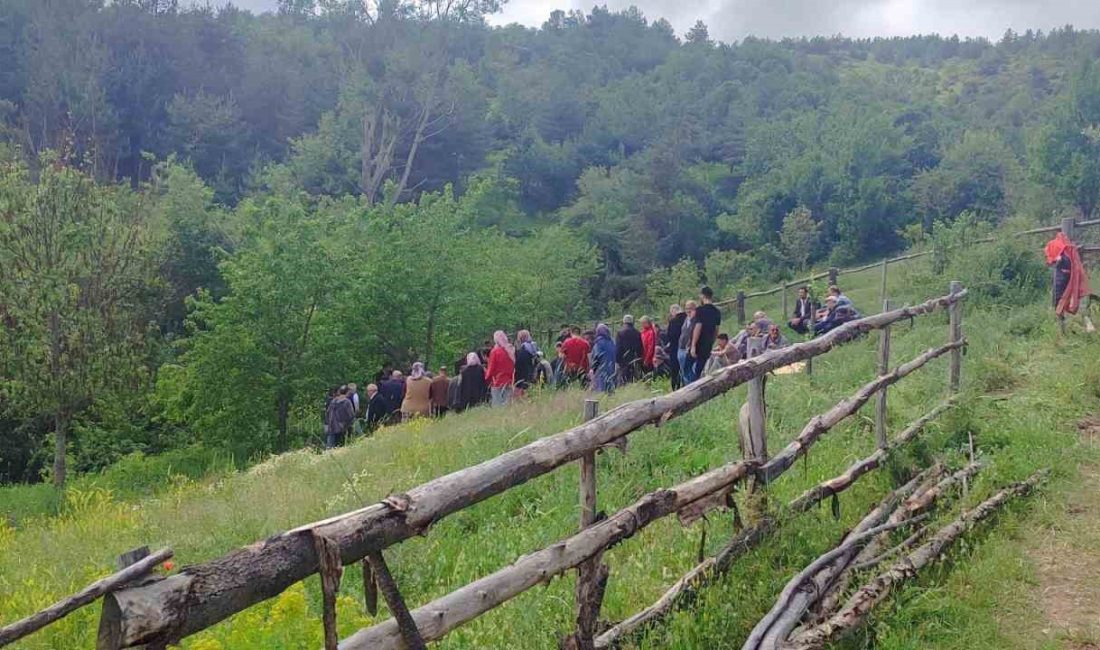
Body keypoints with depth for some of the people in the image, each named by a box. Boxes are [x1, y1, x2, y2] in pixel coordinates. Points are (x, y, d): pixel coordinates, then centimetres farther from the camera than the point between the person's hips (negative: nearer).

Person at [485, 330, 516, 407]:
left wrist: (487, 377, 12)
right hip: (509, 383, 5)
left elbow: (491, 368, -5)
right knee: (508, 405, 7)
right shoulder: (511, 351, 5)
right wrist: (513, 380, 15)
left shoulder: (494, 351, -9)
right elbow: (514, 368, 8)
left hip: (497, 383, -5)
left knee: (497, 407, -2)